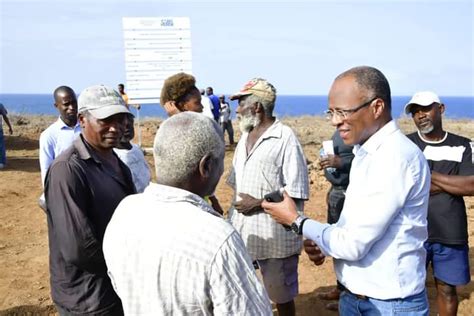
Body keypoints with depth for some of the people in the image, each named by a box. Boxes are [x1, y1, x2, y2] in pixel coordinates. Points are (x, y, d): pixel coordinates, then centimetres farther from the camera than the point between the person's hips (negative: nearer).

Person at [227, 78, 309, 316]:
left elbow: (296, 193, -15)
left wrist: (258, 203, -18)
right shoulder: (245, 136, 11)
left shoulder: (285, 138, -12)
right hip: (241, 231, 7)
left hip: (274, 235, -7)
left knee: (281, 295, 11)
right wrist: (234, 213, 9)